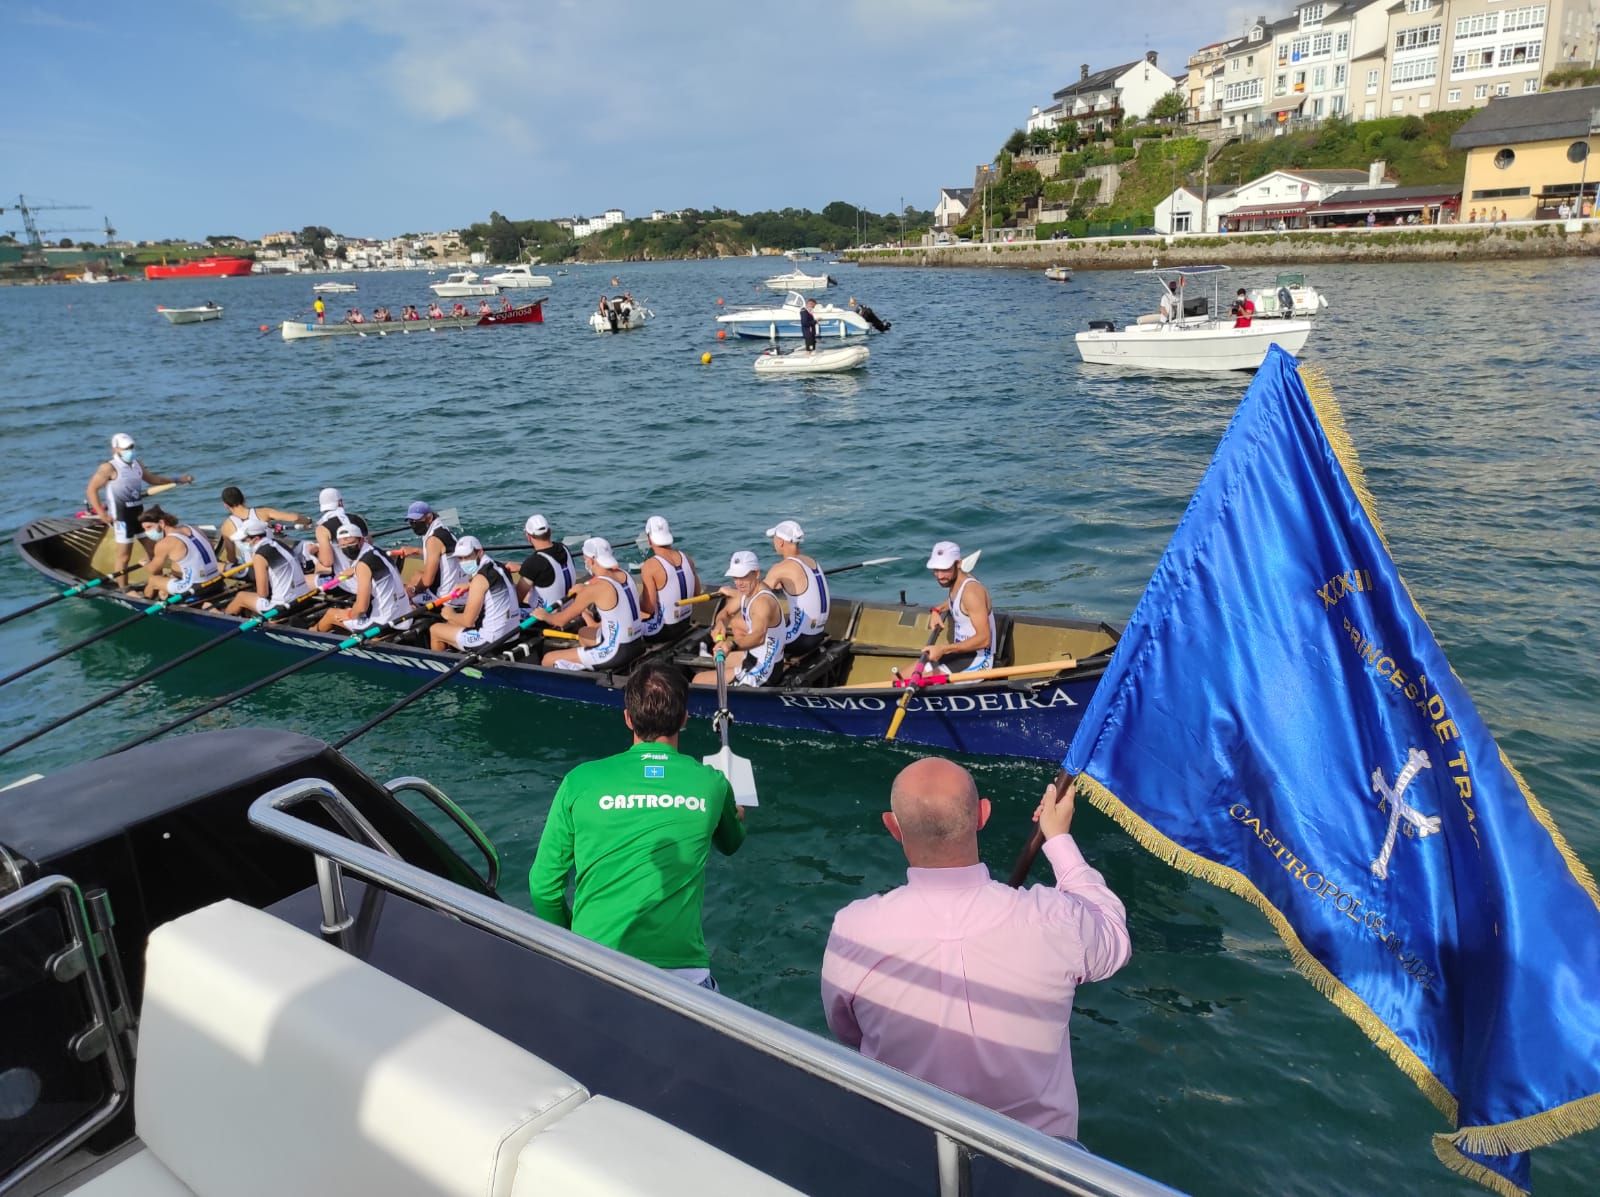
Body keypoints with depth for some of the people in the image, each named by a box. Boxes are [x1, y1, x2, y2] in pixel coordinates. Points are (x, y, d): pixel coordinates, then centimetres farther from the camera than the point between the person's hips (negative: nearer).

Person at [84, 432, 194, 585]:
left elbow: (153, 479, 25)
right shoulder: (109, 468, -12)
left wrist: (178, 479, 18)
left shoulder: (137, 464, 9)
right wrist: (102, 514, -17)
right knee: (124, 555, -1)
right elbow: (91, 490, -13)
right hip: (121, 516, -7)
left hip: (139, 512, 7)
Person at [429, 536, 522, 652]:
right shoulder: (499, 568, 6)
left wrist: (450, 615, 3)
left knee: (434, 629, 11)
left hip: (490, 640, -9)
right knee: (453, 623, 29)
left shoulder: (480, 578, -19)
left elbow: (468, 621, -18)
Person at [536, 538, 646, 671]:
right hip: (638, 645, 8)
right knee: (583, 633, 35)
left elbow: (561, 620, -9)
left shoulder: (594, 588, -19)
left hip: (617, 653, -8)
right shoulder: (623, 573, 1)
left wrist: (544, 615, 10)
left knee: (549, 659, 1)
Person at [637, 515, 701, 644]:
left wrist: (635, 603, -3)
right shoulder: (687, 558, -3)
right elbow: (696, 593, 9)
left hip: (662, 631, -7)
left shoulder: (650, 567, -22)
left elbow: (648, 608, -22)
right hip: (685, 624, 7)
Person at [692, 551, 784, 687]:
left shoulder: (763, 601, -28)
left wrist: (732, 644, -64)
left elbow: (759, 637, -46)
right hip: (755, 657, 10)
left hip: (763, 672, -10)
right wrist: (719, 623, -11)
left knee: (699, 680, -10)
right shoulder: (749, 591, 3)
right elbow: (726, 612, 13)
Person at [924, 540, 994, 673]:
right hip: (959, 654, 10)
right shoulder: (955, 583, 6)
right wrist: (937, 610, 11)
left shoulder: (971, 591, -21)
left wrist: (943, 649, -29)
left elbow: (984, 639, -25)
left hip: (976, 661, -10)